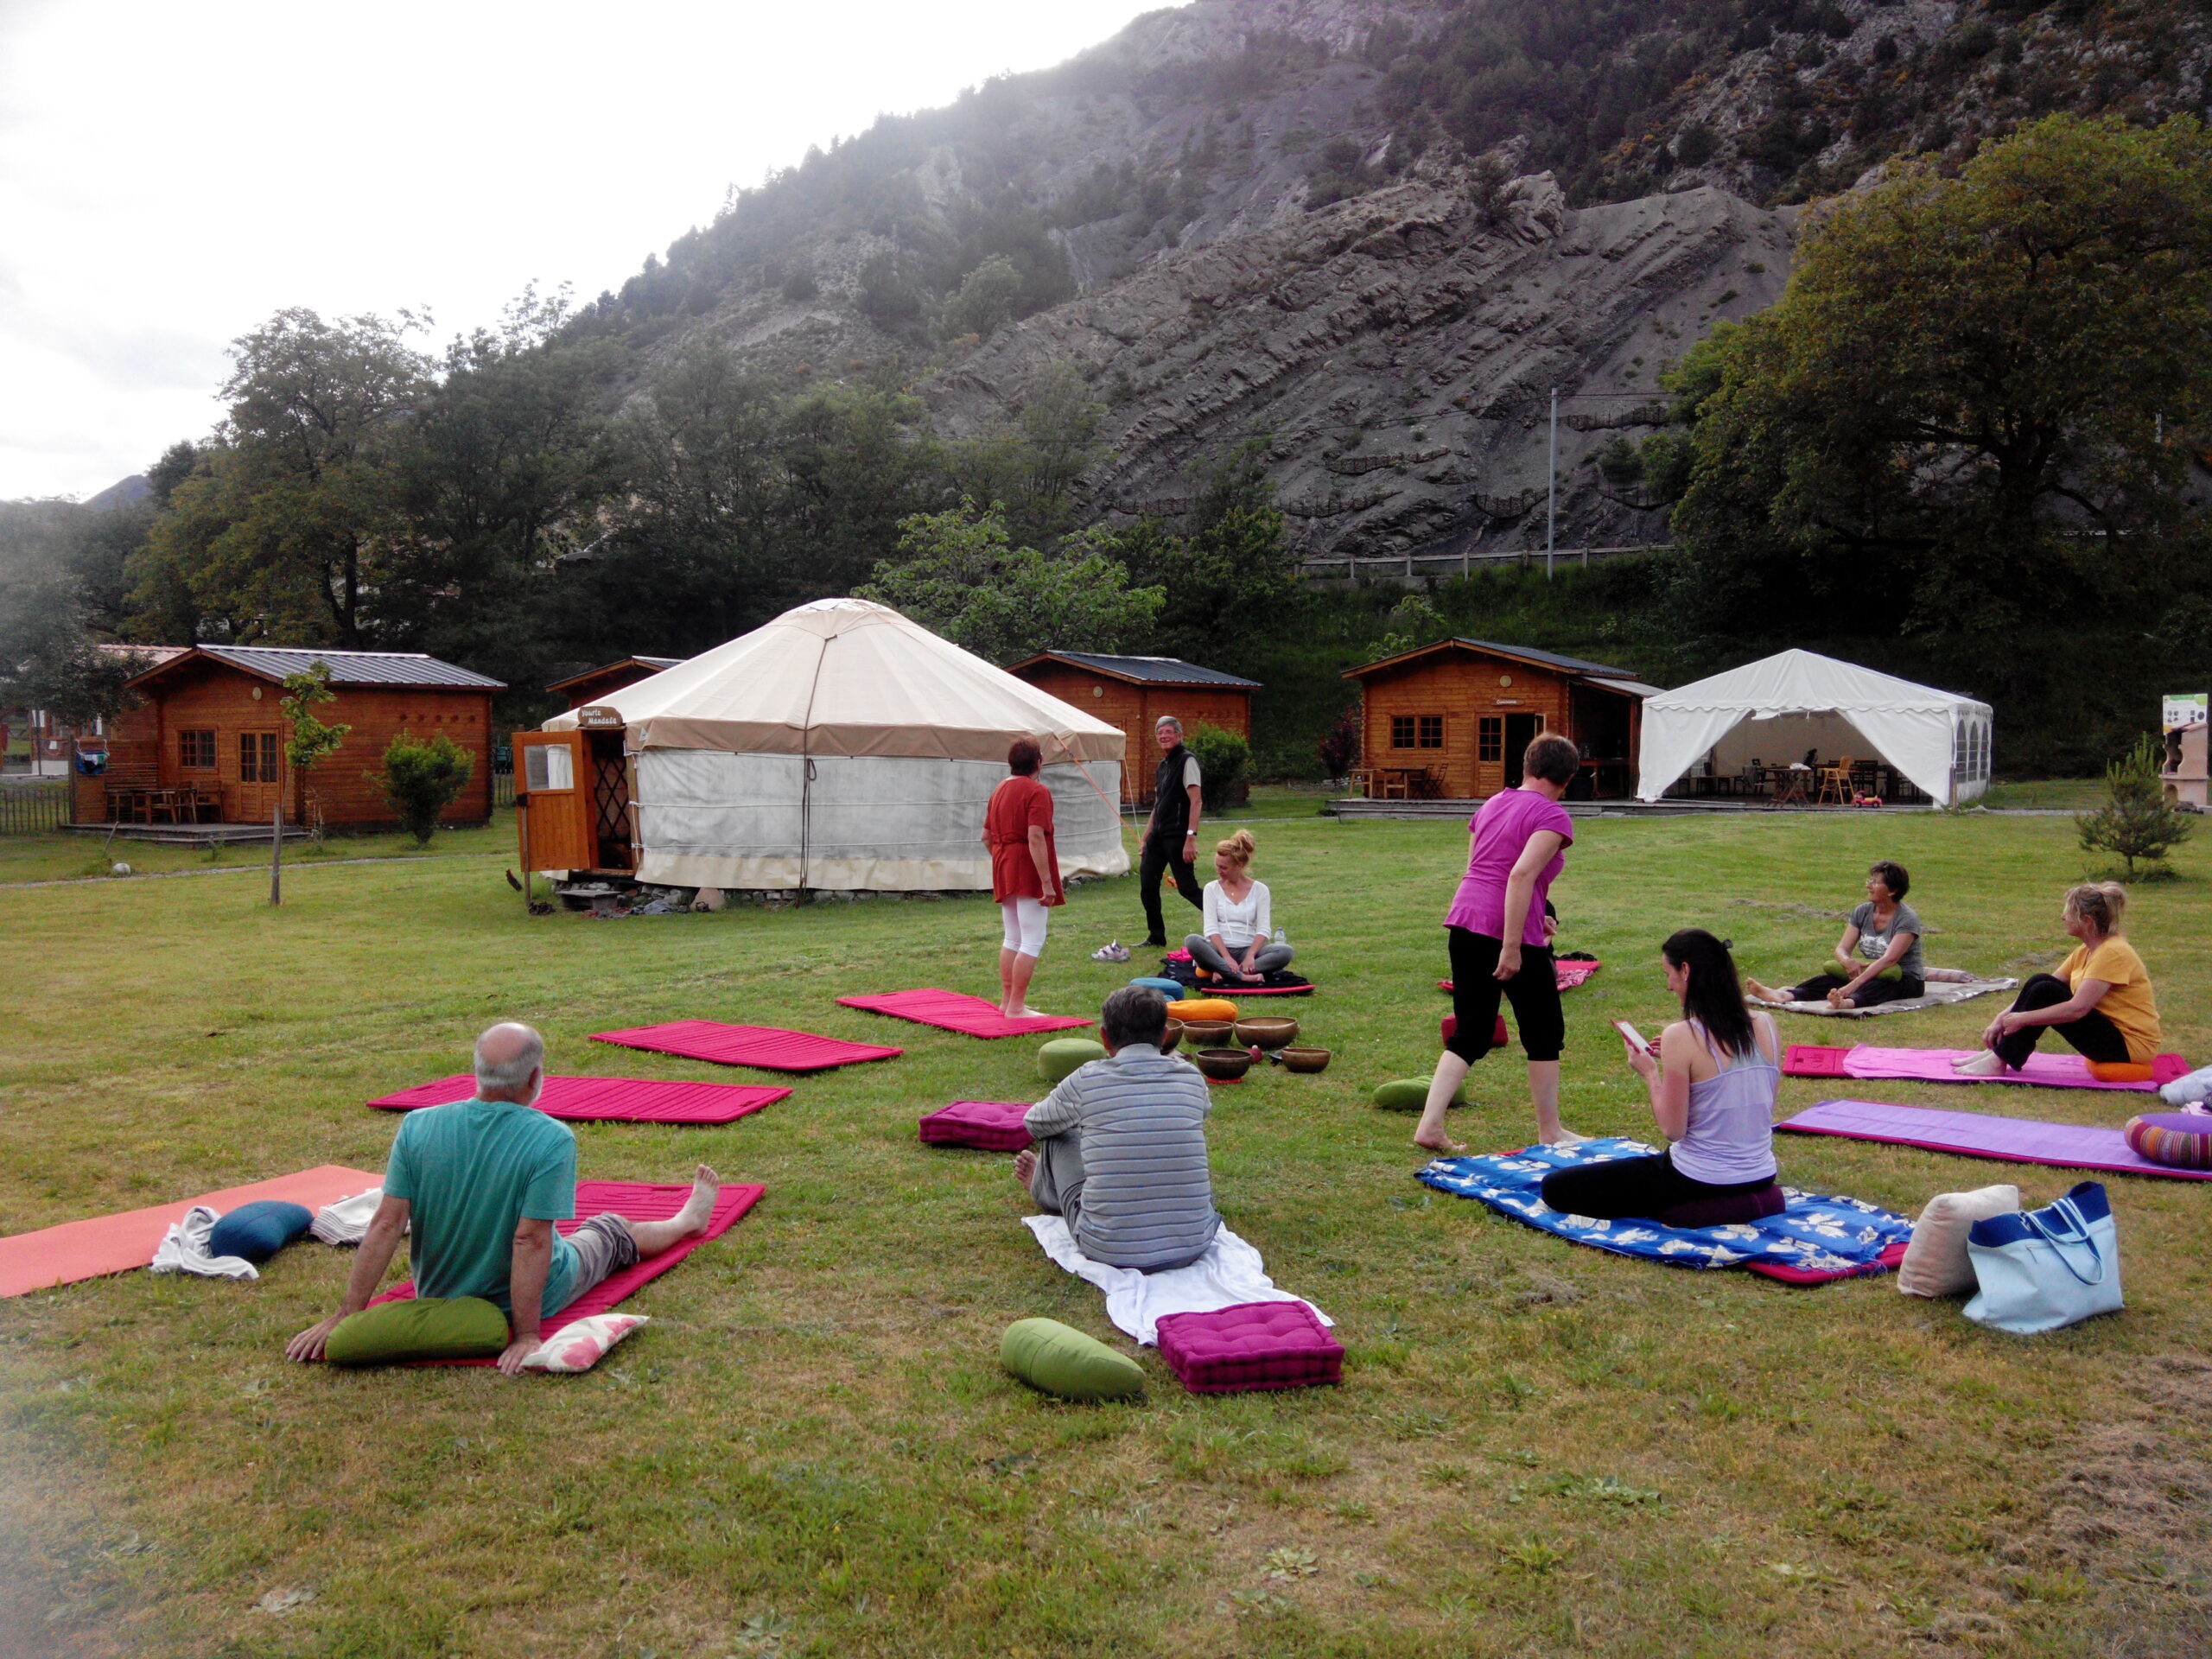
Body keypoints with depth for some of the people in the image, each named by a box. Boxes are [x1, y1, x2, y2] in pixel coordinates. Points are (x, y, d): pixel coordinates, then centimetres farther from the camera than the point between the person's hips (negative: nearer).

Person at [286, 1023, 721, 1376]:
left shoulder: (417, 1126, -18)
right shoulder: (553, 1140, -29)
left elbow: (387, 1224, -16)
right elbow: (531, 1241, -28)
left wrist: (346, 1315, -11)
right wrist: (527, 1335, -22)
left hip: (437, 1297, 2)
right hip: (523, 1300, -2)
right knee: (610, 1232, 27)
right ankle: (688, 1220, 57)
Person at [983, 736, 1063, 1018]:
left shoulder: (999, 790, 13)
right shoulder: (1037, 792, -13)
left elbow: (986, 836, 17)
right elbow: (1036, 839, -22)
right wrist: (1047, 882, -22)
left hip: (1004, 873, 9)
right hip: (1029, 874, -9)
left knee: (1012, 939, 17)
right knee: (1033, 942, -4)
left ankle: (1006, 1000, 23)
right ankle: (1016, 1008, -5)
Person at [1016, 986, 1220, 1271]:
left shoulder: (1086, 1080, -6)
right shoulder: (1191, 1077, -1)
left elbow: (1035, 1125, 14)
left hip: (1109, 1253, -2)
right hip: (1193, 1247, 2)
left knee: (1058, 1136, 21)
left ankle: (1046, 1190, 54)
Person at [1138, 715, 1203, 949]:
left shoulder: (1187, 761, -8)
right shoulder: (1163, 765, 18)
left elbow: (1195, 802, -16)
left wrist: (1191, 838, -24)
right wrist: (1146, 840, 21)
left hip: (1177, 836, -8)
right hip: (1158, 834, 8)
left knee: (1187, 888, -8)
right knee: (1147, 885, 7)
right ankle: (1156, 938, 18)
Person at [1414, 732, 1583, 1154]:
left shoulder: (1492, 804, 16)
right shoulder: (1552, 816, -7)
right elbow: (1522, 875, -20)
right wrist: (1512, 946, -21)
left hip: (1463, 920, 7)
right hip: (1509, 930, -7)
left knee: (1469, 1032, 14)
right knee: (1544, 1031, 11)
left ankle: (1429, 1126, 5)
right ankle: (1550, 1133, 23)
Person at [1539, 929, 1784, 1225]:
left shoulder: (1681, 1037, -21)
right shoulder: (1765, 1025, -2)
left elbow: (1673, 1130, -18)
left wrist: (1651, 1074, -4)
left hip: (1699, 1183, -8)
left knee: (1555, 1188, -1)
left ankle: (1684, 1211, -6)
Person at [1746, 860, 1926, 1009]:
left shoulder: (1907, 918, -16)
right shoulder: (1862, 912, 5)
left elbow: (1889, 959, -28)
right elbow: (1842, 948, 0)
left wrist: (1852, 986, -40)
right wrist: (1847, 961, -27)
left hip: (1907, 981, -5)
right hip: (1870, 973, 5)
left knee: (1875, 986, -40)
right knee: (1827, 978, -23)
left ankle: (1847, 1002, -72)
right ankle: (1785, 995, -49)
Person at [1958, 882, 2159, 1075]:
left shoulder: (2112, 953, -21)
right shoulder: (2085, 951, 8)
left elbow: (2077, 1009, -29)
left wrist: (2023, 1018, -23)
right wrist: (2001, 1019, -4)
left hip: (2131, 1046, -9)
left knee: (2044, 992, -20)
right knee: (2038, 982, -3)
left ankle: (1999, 1062, -16)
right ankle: (1997, 1050, -3)